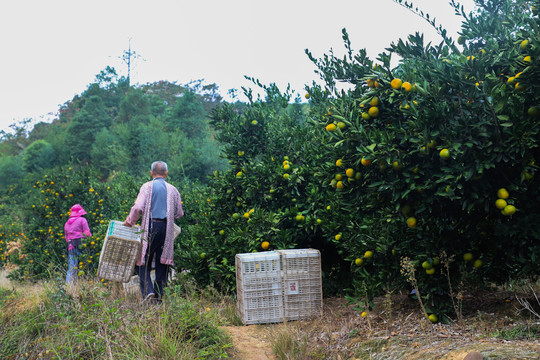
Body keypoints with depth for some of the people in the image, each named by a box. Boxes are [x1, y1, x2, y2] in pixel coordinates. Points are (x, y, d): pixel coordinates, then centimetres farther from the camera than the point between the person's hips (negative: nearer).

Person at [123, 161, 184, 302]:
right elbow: (179, 213, 11)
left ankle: (148, 291, -14)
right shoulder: (173, 189, 11)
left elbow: (138, 207, -10)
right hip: (167, 229, 3)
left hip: (151, 226, -3)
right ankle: (159, 295, 8)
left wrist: (129, 222, 5)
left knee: (144, 263, 4)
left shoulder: (147, 187, 1)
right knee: (162, 264, 10)